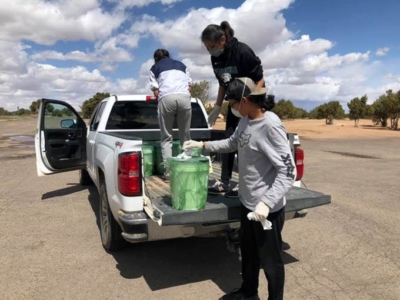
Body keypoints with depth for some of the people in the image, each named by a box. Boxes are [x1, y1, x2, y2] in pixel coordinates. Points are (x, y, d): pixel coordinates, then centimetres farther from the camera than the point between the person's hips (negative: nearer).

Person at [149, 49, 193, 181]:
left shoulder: (154, 68, 24)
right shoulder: (181, 65, 33)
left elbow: (155, 90, 13)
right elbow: (189, 85, 22)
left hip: (166, 98, -2)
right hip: (184, 97, 2)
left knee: (166, 138, 5)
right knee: (185, 136, 10)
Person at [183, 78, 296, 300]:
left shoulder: (271, 126, -24)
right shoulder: (245, 120, 2)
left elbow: (288, 171, -24)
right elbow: (232, 144, 20)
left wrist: (266, 202, -30)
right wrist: (203, 145, 13)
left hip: (268, 208, -9)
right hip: (247, 202, 9)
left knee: (270, 259, 12)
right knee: (248, 251, 26)